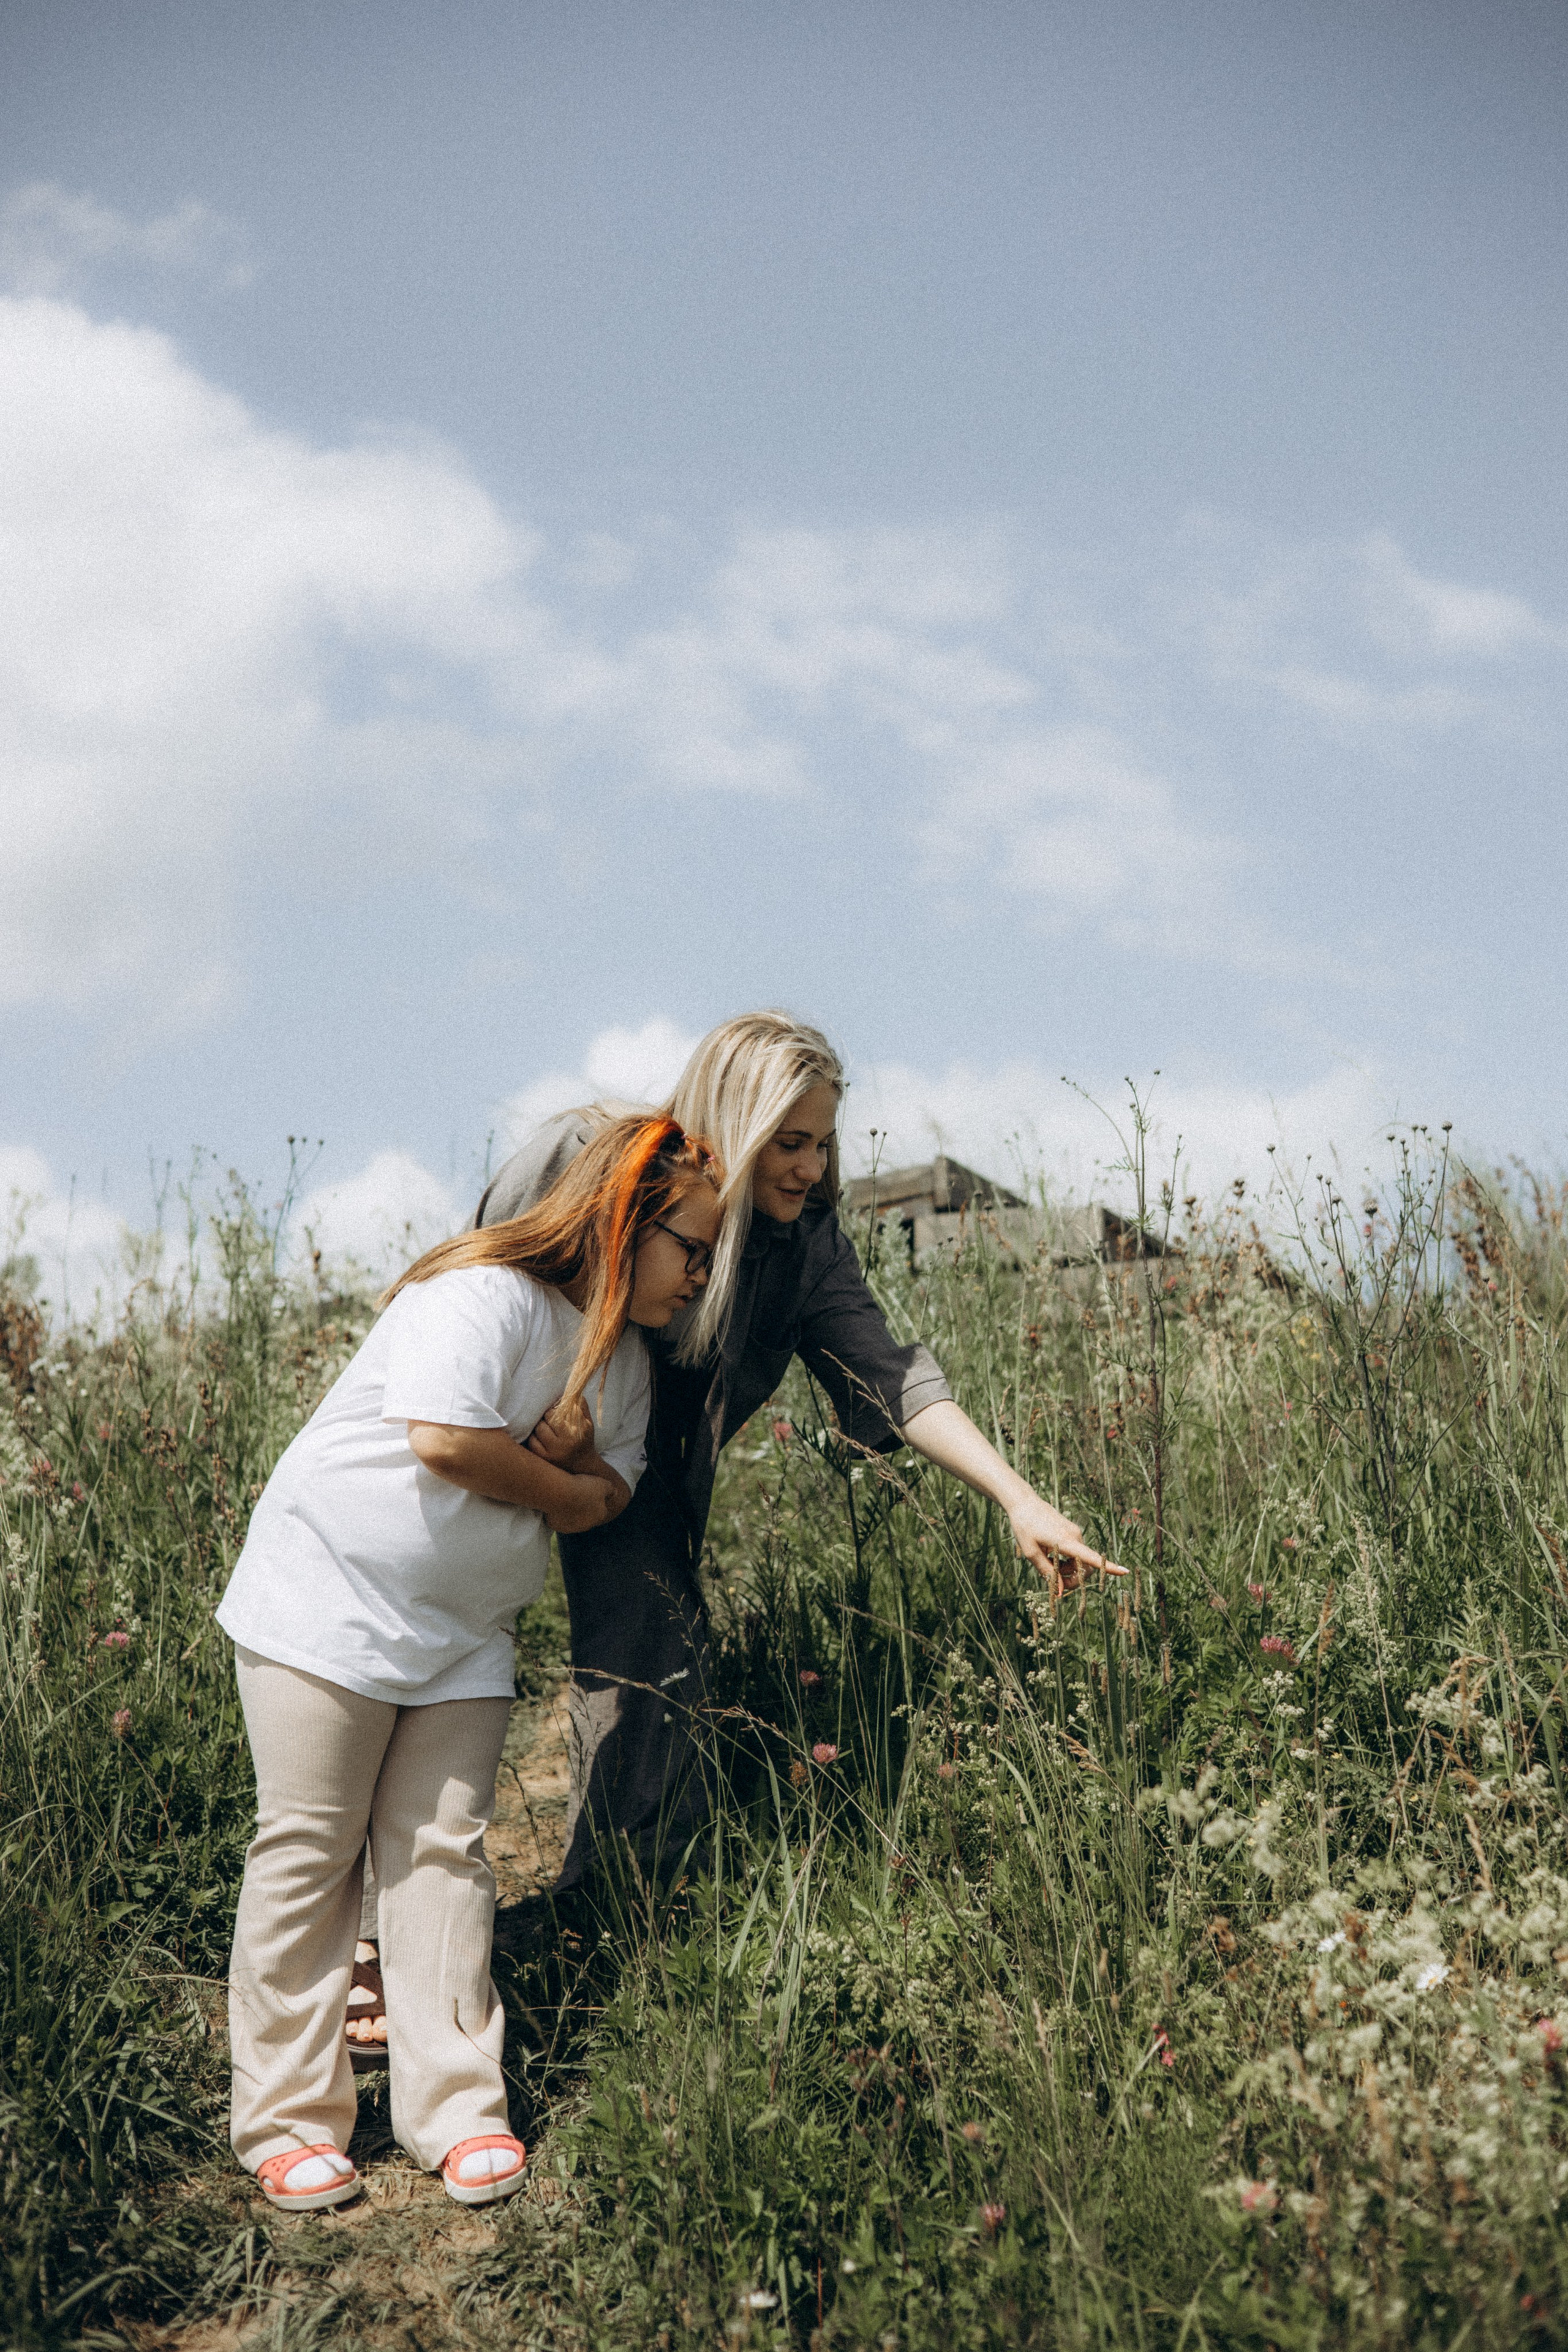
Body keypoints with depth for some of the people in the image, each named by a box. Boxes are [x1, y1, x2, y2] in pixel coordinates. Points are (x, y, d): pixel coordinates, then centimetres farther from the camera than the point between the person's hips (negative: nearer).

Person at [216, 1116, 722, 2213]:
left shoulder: (626, 1357, 9)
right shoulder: (483, 1294, -19)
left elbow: (612, 1494, 6)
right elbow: (446, 1439, -29)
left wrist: (575, 1474, -18)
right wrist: (567, 1490, -13)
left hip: (464, 1638, 7)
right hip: (328, 1603, -7)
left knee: (443, 1852, 2)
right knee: (309, 1853, -2)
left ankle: (458, 2110, 6)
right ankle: (288, 2118, 6)